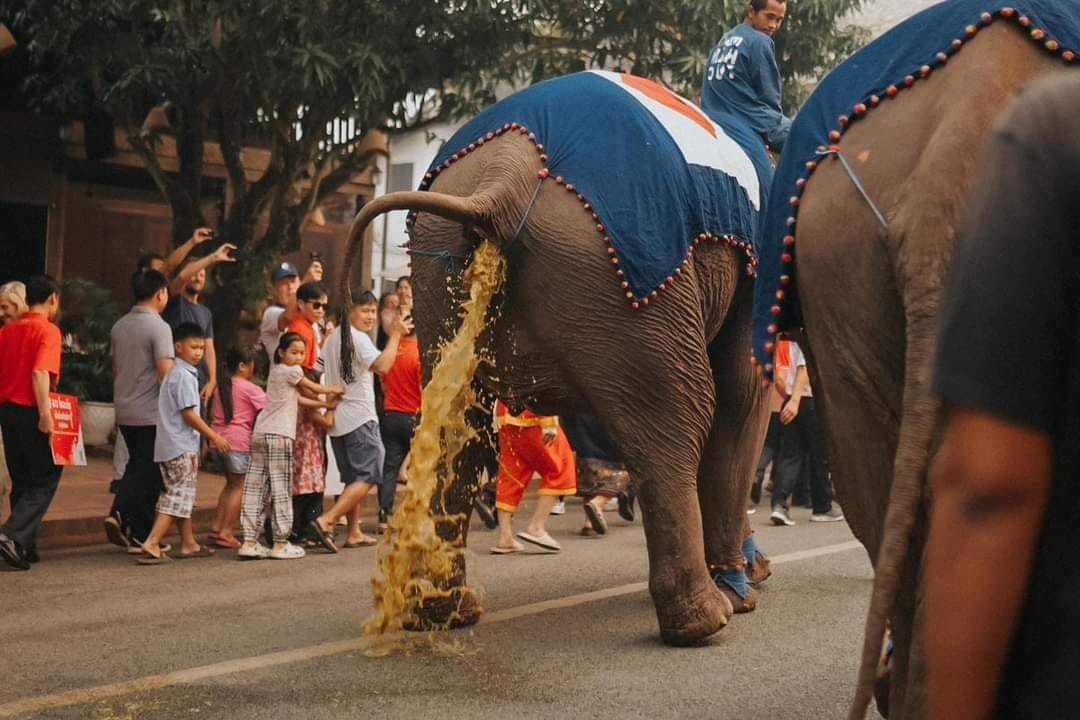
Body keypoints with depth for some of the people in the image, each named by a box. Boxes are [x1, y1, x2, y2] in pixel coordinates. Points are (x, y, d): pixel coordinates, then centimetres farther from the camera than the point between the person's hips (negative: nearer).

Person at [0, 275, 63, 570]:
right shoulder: (48, 330, -10)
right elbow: (40, 373, -21)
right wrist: (45, 413, -23)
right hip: (31, 412, -7)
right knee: (45, 479, 0)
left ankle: (25, 546, 17)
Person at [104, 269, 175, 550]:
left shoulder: (120, 326, 7)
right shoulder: (158, 327, -15)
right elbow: (166, 373, -19)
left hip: (125, 411, 7)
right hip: (151, 413, -7)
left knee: (135, 466, 20)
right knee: (149, 473, 3)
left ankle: (119, 513, 3)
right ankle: (140, 537, 6)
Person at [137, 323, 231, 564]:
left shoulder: (177, 373, 16)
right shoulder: (184, 375, -14)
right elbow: (188, 414, -18)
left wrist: (209, 436, 19)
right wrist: (215, 437, -12)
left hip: (175, 445, 10)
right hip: (181, 446, -10)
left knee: (184, 496, 16)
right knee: (178, 497, -9)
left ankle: (189, 544, 23)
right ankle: (151, 544, -13)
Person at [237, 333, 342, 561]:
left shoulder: (276, 371, 22)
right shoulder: (291, 371, -4)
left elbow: (298, 399, 19)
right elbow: (314, 388, 8)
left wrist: (325, 403, 15)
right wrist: (335, 391, 25)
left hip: (260, 435, 9)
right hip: (278, 436, -9)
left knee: (256, 488, 6)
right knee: (281, 489, -3)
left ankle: (250, 542, 5)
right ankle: (280, 543, 1)